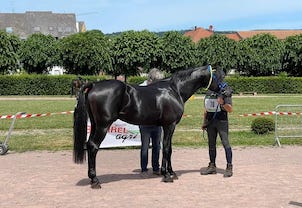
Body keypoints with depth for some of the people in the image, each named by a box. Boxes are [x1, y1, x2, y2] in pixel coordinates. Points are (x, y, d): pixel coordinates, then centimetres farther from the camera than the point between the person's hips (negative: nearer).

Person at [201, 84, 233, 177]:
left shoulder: (225, 92, -7)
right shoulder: (208, 93, 11)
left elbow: (230, 109, -11)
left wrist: (222, 103, -28)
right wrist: (204, 122, 17)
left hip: (222, 121, -6)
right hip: (210, 122, 6)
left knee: (225, 143, -7)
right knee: (211, 144, 11)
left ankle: (229, 167, -2)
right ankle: (212, 166, 21)